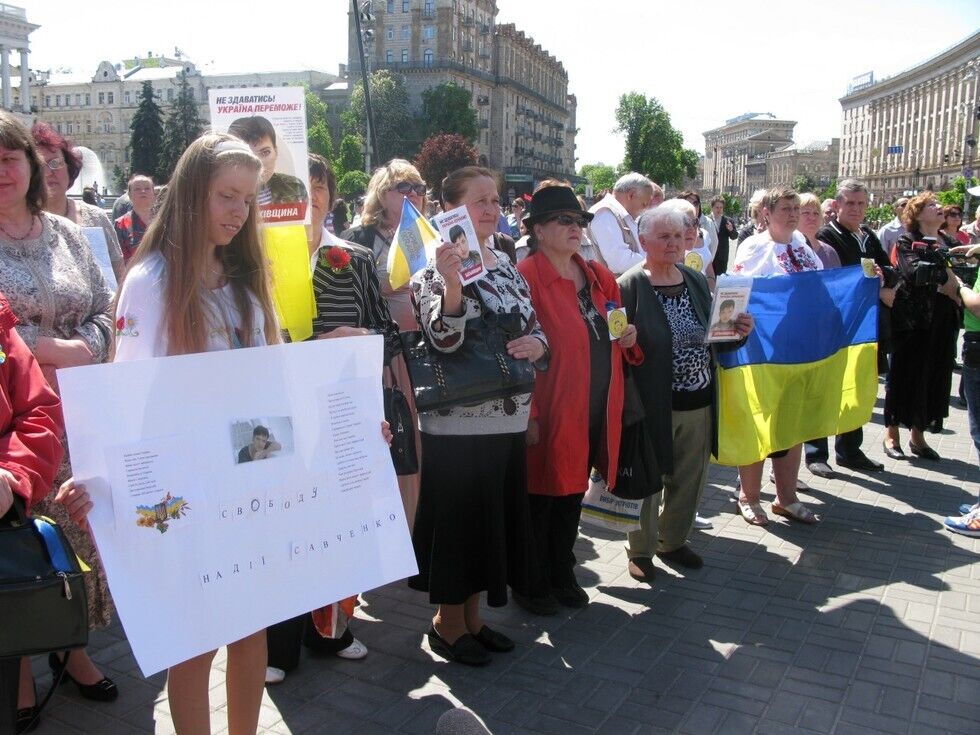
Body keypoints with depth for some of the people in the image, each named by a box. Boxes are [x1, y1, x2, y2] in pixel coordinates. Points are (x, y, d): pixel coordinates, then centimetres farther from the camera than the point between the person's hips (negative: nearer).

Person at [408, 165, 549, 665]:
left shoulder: (506, 265, 12)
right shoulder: (435, 266, -9)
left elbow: (535, 326, 16)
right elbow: (443, 338, -23)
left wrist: (536, 344, -7)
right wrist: (451, 284, -38)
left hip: (508, 418, 7)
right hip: (457, 422, -7)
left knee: (495, 516, 15)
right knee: (457, 520, 4)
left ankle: (472, 616, 33)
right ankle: (447, 624, 24)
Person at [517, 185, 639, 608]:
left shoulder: (600, 277, 11)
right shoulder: (525, 278, -13)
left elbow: (614, 342, 22)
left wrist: (628, 338, -1)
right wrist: (528, 415, -20)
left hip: (596, 414, 7)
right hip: (550, 414, -7)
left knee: (573, 495, 19)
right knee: (541, 498, 7)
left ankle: (562, 573, 36)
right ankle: (532, 581, 26)